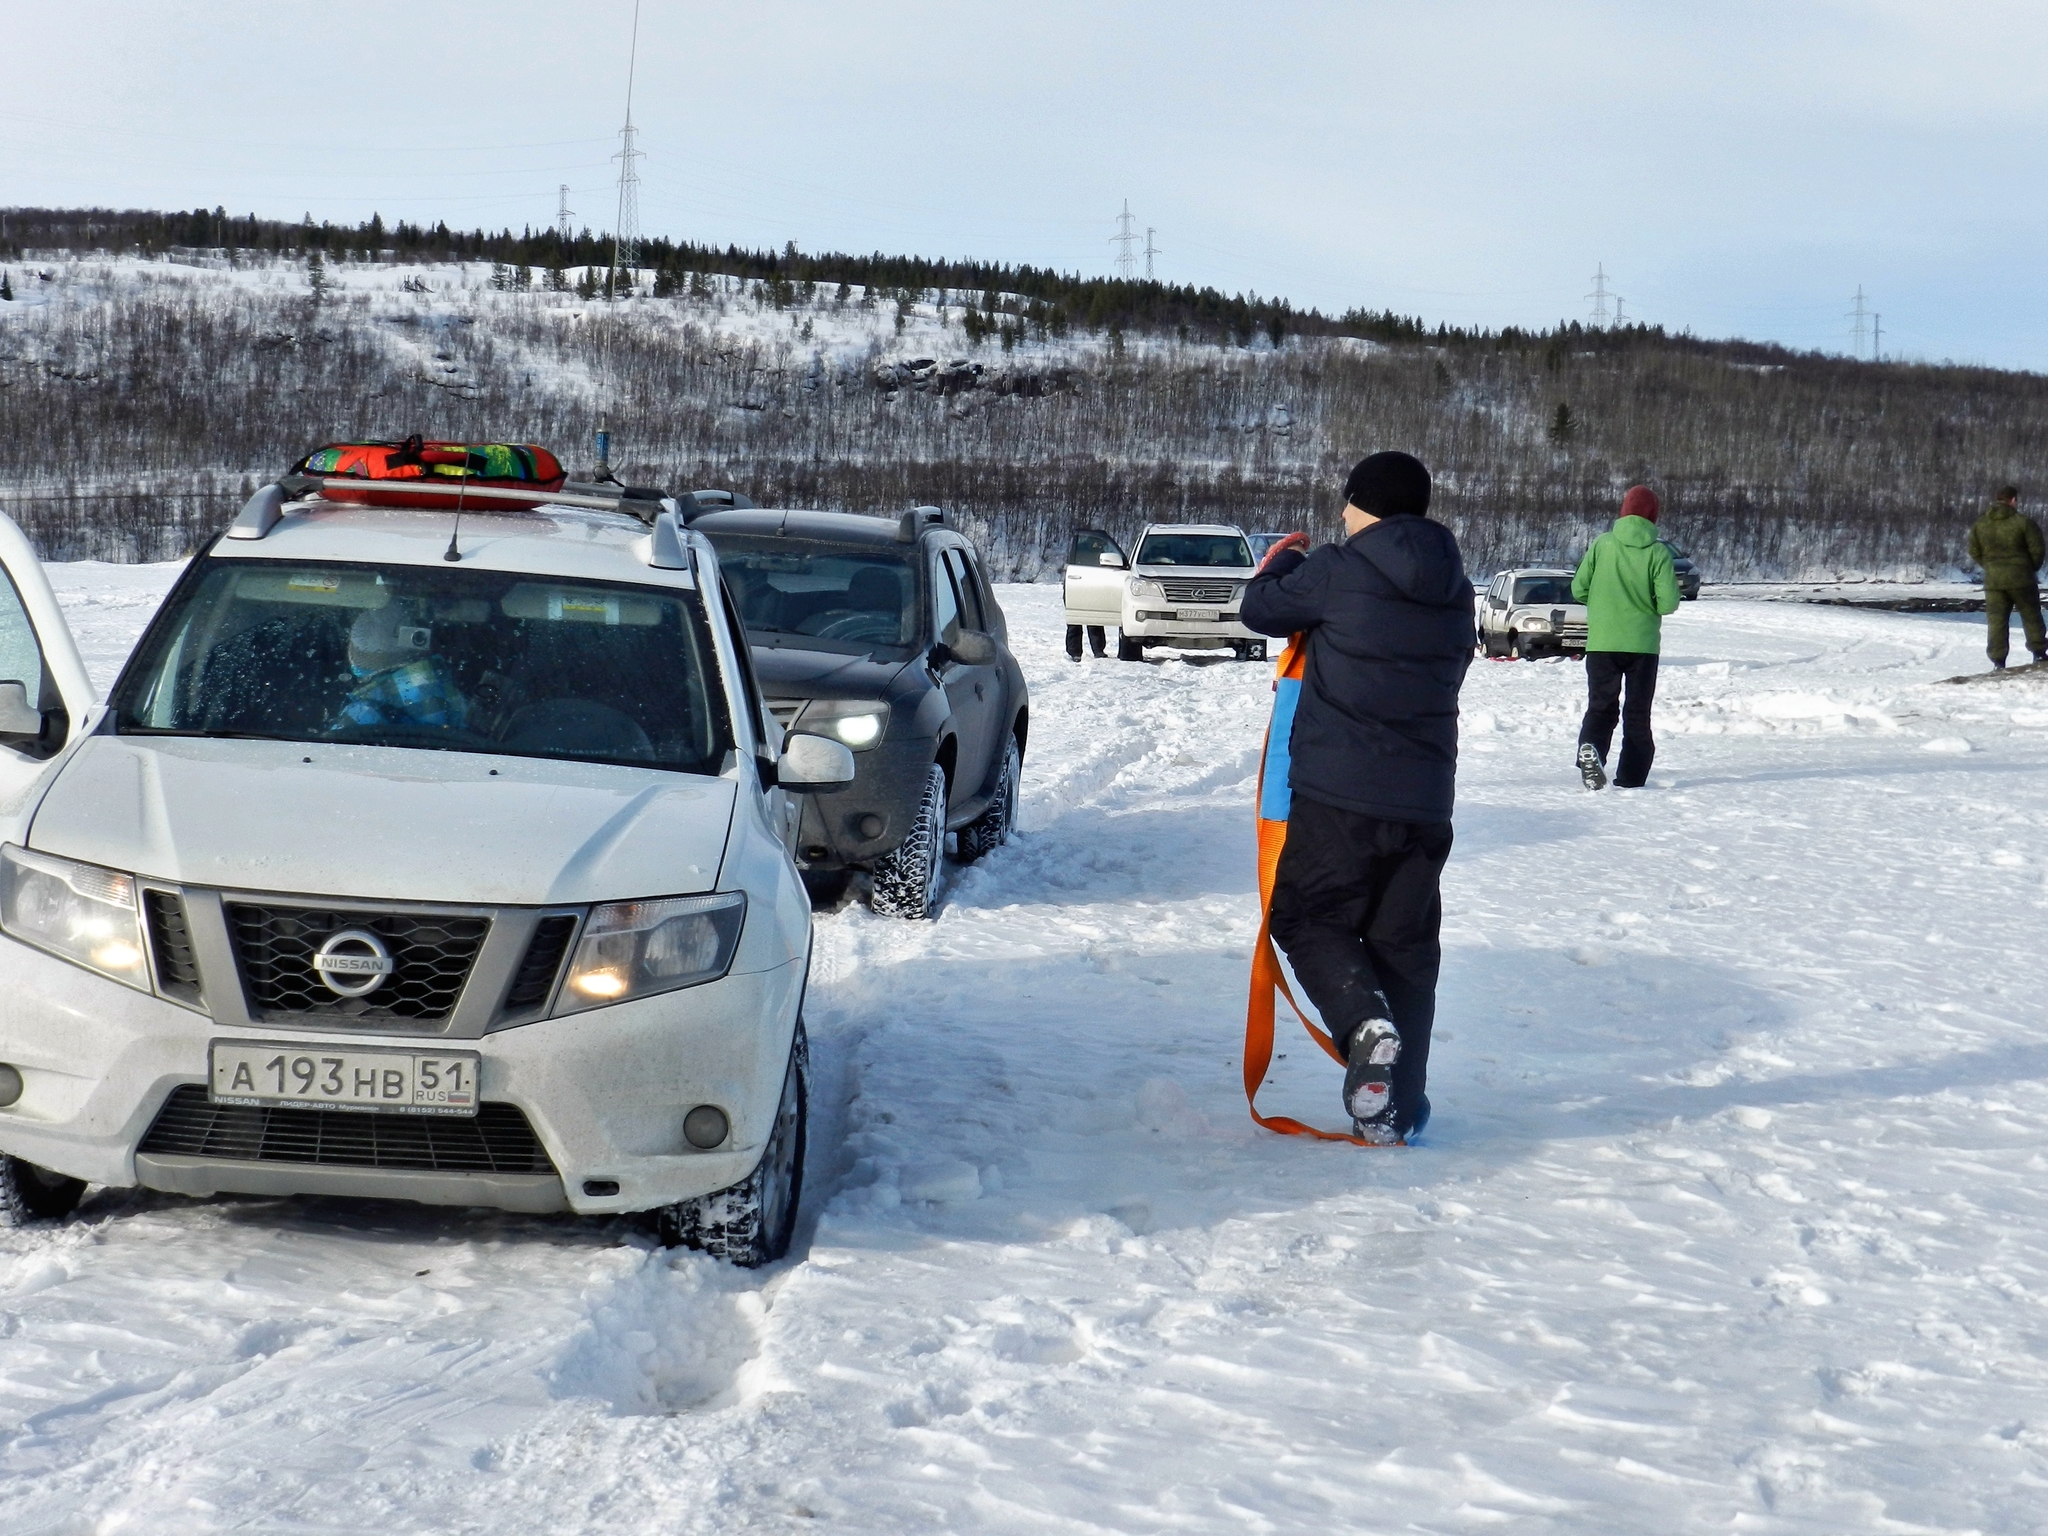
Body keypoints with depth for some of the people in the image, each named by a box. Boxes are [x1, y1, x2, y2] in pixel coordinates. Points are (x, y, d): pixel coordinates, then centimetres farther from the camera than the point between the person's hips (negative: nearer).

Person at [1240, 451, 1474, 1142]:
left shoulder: (1336, 572, -9)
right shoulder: (1455, 592, 10)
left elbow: (1261, 610, 3)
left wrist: (1279, 566, 27)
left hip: (1339, 796, -5)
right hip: (1425, 802, 5)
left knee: (1307, 914, 10)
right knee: (1405, 943, 12)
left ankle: (1365, 1024, -18)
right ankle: (1399, 1105, 13)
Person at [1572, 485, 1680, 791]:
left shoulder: (1602, 544, -2)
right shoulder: (1658, 551, -7)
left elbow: (1579, 589, 0)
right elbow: (1667, 603, -11)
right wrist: (1646, 601, 11)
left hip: (1601, 642, 1)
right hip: (1643, 642, -1)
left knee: (1601, 706, 7)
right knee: (1637, 712, 9)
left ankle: (1590, 747, -22)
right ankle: (1631, 778, 6)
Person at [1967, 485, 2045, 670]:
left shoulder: (1980, 524, 4)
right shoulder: (2023, 521, -9)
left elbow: (1974, 552, 7)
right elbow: (2036, 549, -7)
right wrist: (2033, 568, 10)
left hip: (1993, 580, 3)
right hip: (2021, 579, -3)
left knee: (1997, 621, 4)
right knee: (2031, 616, 12)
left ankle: (1998, 662, -2)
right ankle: (2039, 654, 15)